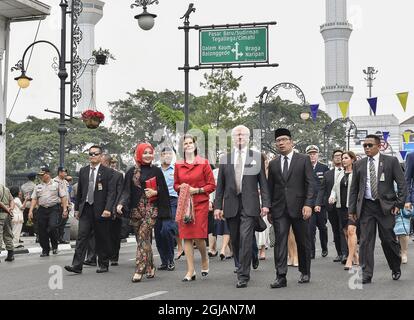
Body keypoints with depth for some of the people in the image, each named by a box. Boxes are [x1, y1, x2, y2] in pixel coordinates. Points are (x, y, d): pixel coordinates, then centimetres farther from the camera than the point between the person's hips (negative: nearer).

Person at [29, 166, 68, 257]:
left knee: (52, 227, -22)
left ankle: (55, 246, 1)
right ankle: (45, 250, 15)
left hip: (54, 209, -4)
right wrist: (31, 211, 2)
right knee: (42, 231, 3)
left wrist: (64, 209, -6)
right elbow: (34, 199, 13)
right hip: (42, 210, 4)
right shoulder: (38, 187, 15)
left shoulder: (57, 184, 3)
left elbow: (63, 197, 1)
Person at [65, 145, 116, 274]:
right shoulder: (83, 171, 11)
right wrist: (77, 208, 13)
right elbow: (79, 191, 16)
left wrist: (108, 209, -19)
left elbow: (111, 192, -9)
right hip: (85, 209, 3)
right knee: (82, 236, -5)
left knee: (102, 239, 6)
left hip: (100, 210, -3)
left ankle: (103, 265, 18)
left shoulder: (108, 172, -2)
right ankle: (77, 265, -9)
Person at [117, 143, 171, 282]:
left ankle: (139, 270, -14)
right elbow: (126, 191, 3)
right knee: (143, 239, 6)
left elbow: (163, 190, 9)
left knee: (143, 237, -13)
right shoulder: (132, 172, 8)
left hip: (151, 209, -3)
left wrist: (155, 192, -11)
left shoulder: (156, 171, 5)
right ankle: (150, 267, 20)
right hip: (136, 209, 3)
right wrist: (121, 204, -13)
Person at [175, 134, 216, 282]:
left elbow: (212, 185, 0)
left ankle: (205, 260, 23)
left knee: (199, 236, -7)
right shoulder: (178, 165, 9)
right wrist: (181, 187, -4)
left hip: (200, 203, -3)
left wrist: (197, 190, -12)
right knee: (186, 237, 0)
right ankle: (190, 271, 5)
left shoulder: (204, 163, 0)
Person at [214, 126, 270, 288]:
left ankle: (243, 276, -9)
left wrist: (265, 203, -4)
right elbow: (220, 185, 10)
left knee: (245, 238, -12)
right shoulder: (225, 159, 10)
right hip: (231, 205, 3)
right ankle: (242, 267, 28)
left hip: (249, 205, -3)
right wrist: (218, 206, 3)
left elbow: (263, 182, 4)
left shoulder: (257, 157, 6)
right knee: (235, 240, 9)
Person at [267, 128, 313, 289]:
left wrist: (308, 204, -13)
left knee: (303, 242, 8)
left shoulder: (303, 160, 2)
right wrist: (269, 209, 9)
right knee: (280, 242, -5)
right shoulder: (273, 164, 12)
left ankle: (305, 272, 24)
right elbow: (270, 188, 14)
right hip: (279, 209, 2)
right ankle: (281, 276, -5)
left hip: (298, 207, -2)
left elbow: (310, 184, -3)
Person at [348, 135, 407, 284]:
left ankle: (396, 268, 27)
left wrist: (399, 203, -8)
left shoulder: (391, 161, 1)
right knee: (365, 240, -2)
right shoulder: (359, 165, 10)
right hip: (366, 206, 3)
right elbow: (354, 188, 13)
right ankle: (366, 274, 2)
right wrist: (352, 209, 7)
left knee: (388, 239, 2)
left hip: (385, 205, -2)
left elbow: (402, 184, 0)